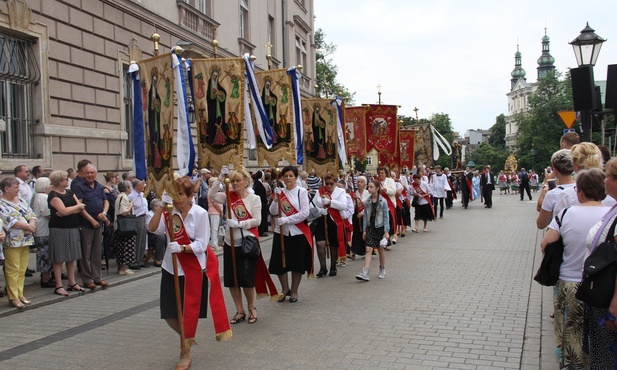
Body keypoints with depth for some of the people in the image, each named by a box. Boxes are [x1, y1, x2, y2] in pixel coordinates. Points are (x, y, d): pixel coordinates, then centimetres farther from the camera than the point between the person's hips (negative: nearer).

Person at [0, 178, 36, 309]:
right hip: (12, 241, -7)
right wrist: (27, 226, -11)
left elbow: (31, 214, 12)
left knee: (22, 269, 9)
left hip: (25, 240, 7)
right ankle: (13, 298, 2)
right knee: (13, 270, -4)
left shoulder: (20, 200, 16)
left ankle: (20, 294, 17)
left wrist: (32, 225, -7)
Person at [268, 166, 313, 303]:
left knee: (297, 263, 5)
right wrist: (276, 198, -11)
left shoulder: (302, 192, -5)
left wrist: (286, 220, -18)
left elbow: (304, 213, -13)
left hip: (298, 233, -3)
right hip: (281, 232, 3)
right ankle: (285, 289, 26)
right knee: (279, 262, 5)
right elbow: (273, 212, 2)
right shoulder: (280, 192, 7)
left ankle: (294, 291, 22)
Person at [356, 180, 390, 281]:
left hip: (380, 227, -2)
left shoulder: (383, 202, -9)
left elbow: (386, 217, -7)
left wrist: (386, 231, -11)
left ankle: (382, 270, 29)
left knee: (381, 249, 11)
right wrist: (364, 230, 4)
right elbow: (365, 216, 6)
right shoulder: (367, 202, 1)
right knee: (368, 249, -7)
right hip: (370, 227, 2)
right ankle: (365, 274, -13)